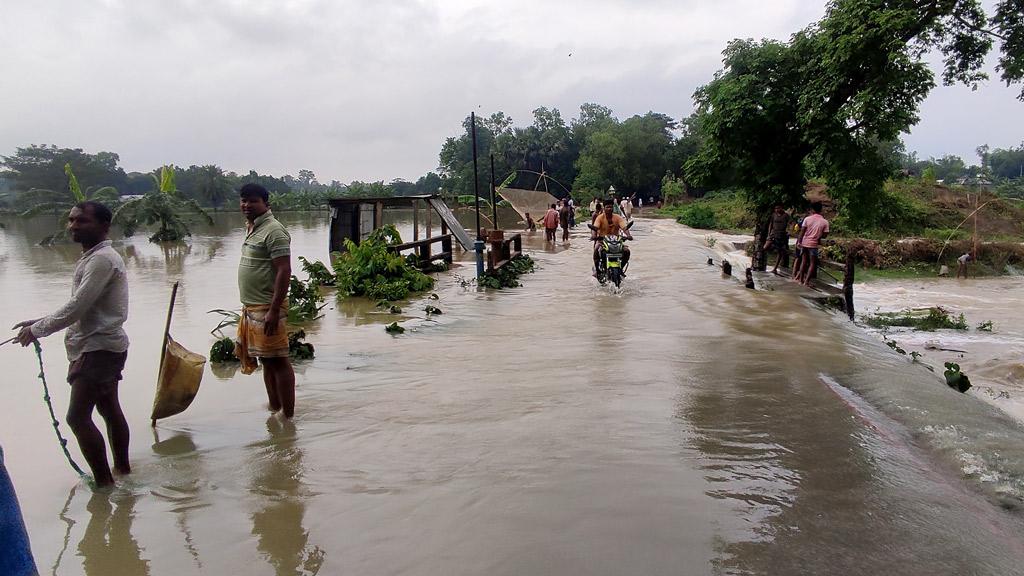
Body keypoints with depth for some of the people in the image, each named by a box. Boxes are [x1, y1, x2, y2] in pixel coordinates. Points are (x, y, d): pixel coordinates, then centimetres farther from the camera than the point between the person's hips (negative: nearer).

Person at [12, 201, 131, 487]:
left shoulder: (102, 259, -18)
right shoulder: (94, 257, 15)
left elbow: (77, 307, -22)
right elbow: (80, 308, 20)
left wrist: (37, 329, -10)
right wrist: (39, 322, 12)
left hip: (99, 348, -10)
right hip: (100, 346, 10)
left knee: (78, 416, -8)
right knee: (109, 408, 17)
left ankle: (104, 480, -2)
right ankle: (122, 467, 29)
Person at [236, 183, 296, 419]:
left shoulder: (274, 231, -15)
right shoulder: (251, 229, 15)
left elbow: (284, 271, -20)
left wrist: (274, 311, -24)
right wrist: (248, 307, 22)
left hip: (267, 308, -9)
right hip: (250, 308, 9)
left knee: (278, 362, -3)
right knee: (266, 362, 16)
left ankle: (288, 417, 4)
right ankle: (274, 409, 28)